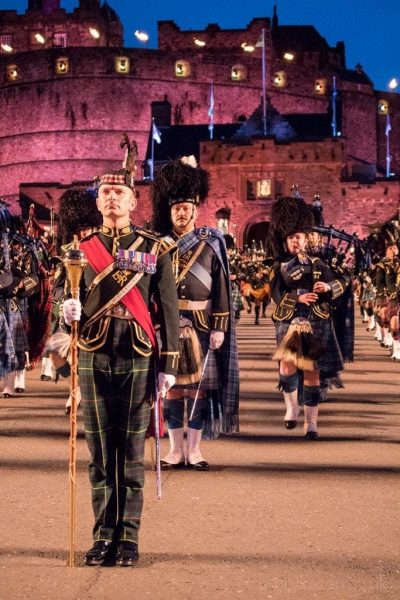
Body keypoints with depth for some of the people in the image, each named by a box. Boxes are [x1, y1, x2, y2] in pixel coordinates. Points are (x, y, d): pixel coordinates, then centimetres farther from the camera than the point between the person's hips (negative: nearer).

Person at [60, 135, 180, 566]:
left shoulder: (154, 249, 3)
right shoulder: (82, 247, 8)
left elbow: (168, 309, 2)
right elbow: (72, 300, 11)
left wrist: (168, 365, -3)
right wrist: (69, 311, -14)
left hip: (138, 357, -2)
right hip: (94, 357, 2)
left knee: (132, 449, 3)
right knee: (99, 449, 5)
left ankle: (128, 537, 11)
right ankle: (103, 536, 14)